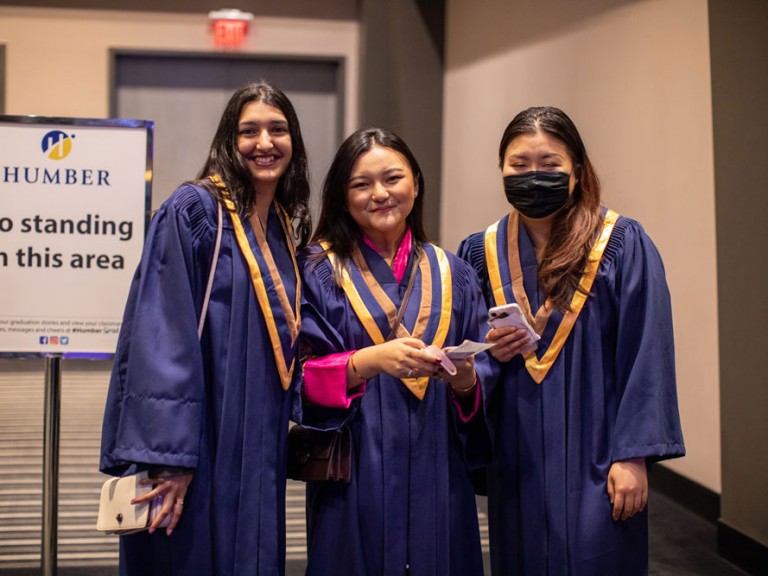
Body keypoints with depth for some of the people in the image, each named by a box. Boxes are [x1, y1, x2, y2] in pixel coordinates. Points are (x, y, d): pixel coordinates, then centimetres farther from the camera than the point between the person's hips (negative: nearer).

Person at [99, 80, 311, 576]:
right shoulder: (193, 210, -11)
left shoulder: (283, 226, 11)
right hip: (198, 444, -7)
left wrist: (294, 422, 14)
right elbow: (162, 335, -18)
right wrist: (168, 454, -21)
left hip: (258, 448, 7)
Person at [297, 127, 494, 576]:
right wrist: (369, 360, -23)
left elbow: (485, 373, 6)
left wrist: (466, 379, -15)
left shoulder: (452, 274, 7)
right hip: (354, 478, -2)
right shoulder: (319, 270, -1)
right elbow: (304, 376, -8)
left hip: (437, 475, 3)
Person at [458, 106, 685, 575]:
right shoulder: (481, 253, 6)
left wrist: (633, 455, -12)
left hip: (593, 460, -3)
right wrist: (487, 351, -9)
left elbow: (646, 356, -8)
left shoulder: (623, 246, -5)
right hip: (516, 462, 4)